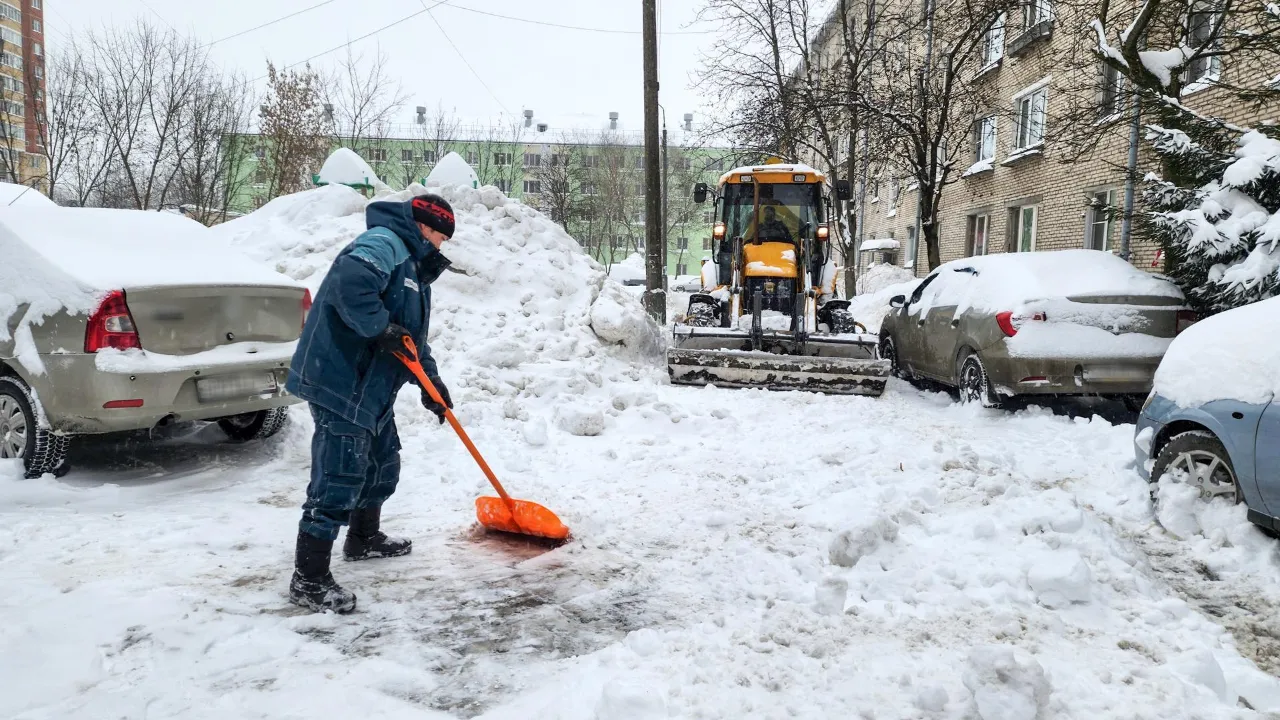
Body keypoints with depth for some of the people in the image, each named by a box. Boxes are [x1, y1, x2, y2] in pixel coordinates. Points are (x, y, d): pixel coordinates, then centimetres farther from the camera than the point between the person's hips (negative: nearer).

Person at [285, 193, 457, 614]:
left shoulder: (413, 268, 22)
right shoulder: (385, 242, -12)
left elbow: (414, 338, 25)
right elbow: (348, 282, -33)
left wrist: (432, 383, 18)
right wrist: (381, 329, -25)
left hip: (371, 387, 11)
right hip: (340, 382, -11)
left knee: (383, 465, 23)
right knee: (339, 478, -9)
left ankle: (364, 539, 43)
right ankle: (308, 580, 0)